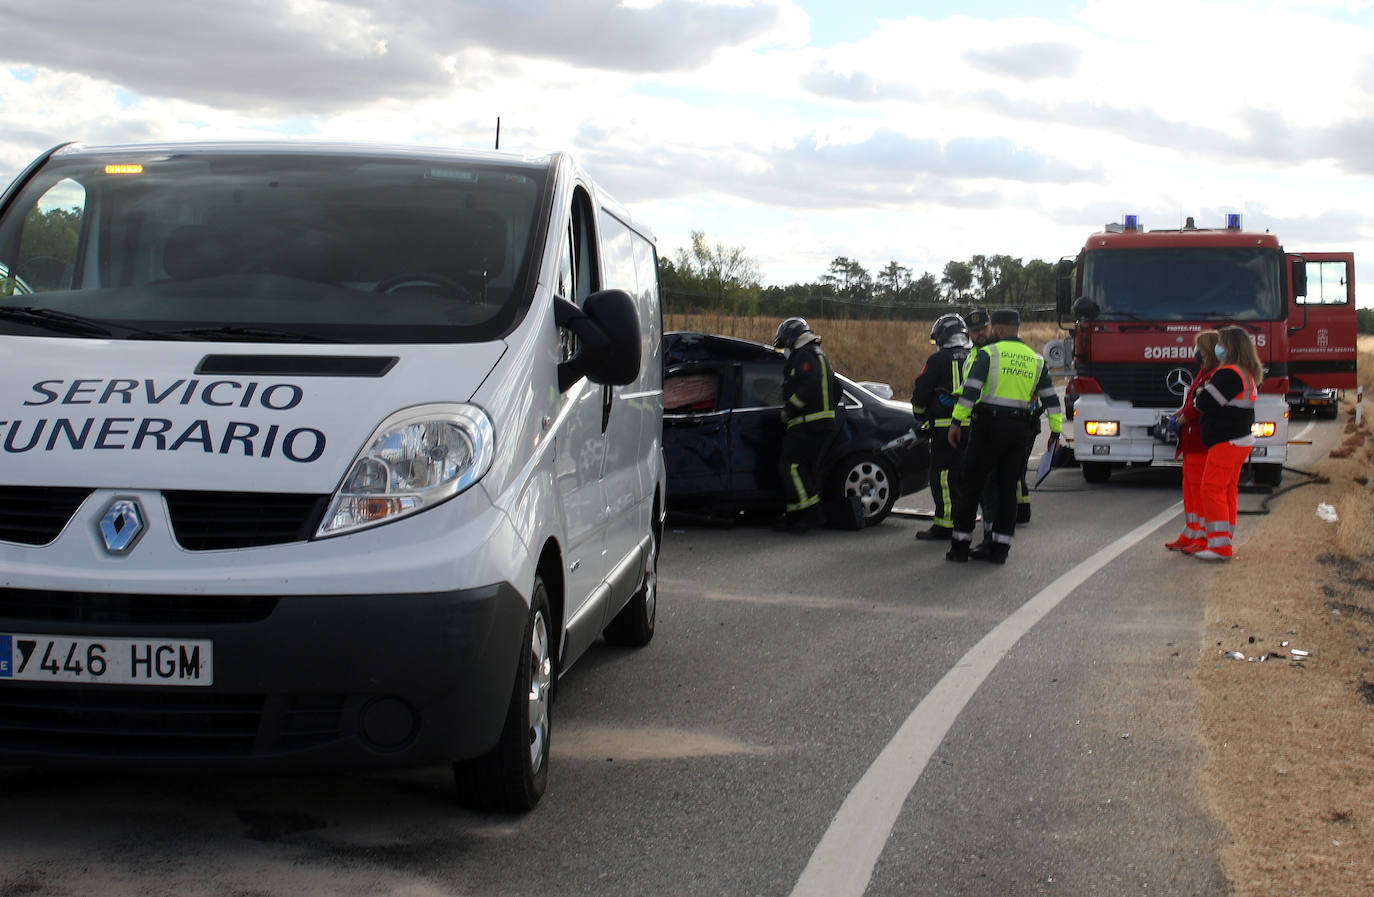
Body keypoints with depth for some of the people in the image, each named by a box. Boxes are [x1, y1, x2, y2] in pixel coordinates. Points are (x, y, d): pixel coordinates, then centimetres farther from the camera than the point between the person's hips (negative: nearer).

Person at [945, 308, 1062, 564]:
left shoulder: (988, 354, -4)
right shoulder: (1036, 360, 11)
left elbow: (971, 390, -13)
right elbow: (1051, 398, 11)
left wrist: (957, 421, -13)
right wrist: (1055, 431, 16)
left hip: (990, 427, -4)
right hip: (1020, 430, 4)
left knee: (970, 485, 3)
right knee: (1008, 489, 10)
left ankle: (961, 545, 3)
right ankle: (1000, 549, 8)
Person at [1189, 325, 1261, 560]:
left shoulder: (1229, 374, -18)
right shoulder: (1248, 374, 14)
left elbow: (1205, 403, -20)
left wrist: (1198, 396, 3)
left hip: (1226, 443, -10)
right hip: (1242, 439, 10)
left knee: (1212, 488, -10)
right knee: (1228, 490, 14)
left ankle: (1219, 546, -13)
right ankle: (1225, 543, 19)